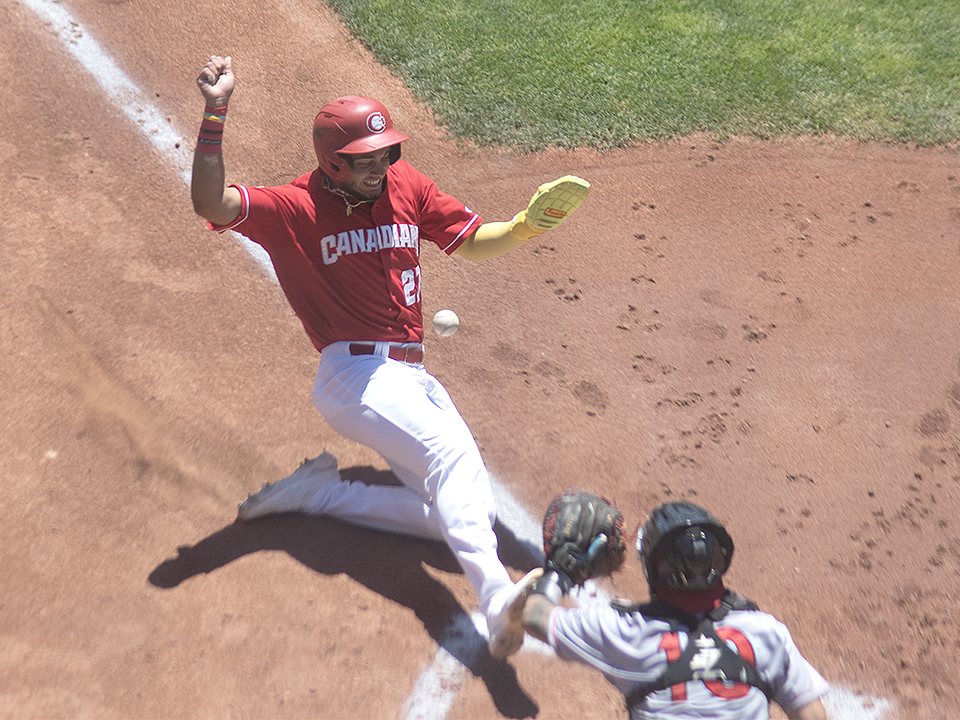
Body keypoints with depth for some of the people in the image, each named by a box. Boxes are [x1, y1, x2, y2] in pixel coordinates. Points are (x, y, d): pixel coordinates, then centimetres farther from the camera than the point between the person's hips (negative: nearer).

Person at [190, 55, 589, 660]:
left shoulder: (406, 186, 11)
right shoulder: (297, 207, -3)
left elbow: (475, 242, 16)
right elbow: (212, 204, -17)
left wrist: (529, 223, -2)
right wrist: (215, 115, -25)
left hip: (413, 377, 7)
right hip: (356, 376, -7)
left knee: (466, 512, -1)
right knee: (454, 451, -31)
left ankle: (317, 492, 5)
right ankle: (496, 595, -46)